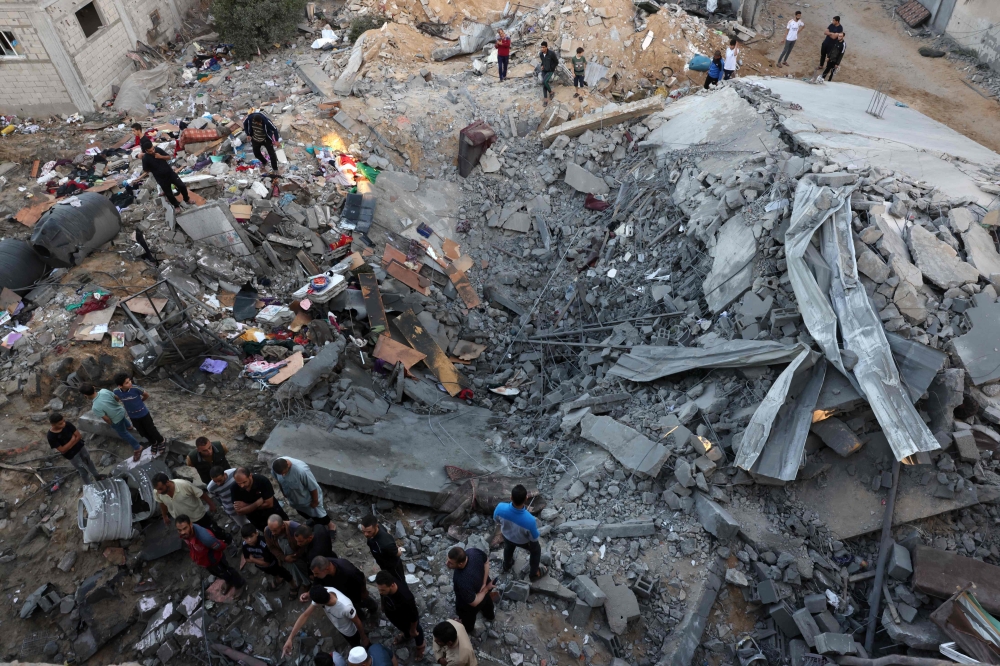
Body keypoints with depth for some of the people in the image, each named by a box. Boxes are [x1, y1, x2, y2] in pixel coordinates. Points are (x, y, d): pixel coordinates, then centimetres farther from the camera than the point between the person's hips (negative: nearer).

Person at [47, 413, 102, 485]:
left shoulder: (67, 424, -19)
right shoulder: (51, 436, -28)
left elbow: (79, 435, -12)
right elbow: (63, 450, -24)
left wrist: (69, 445, -21)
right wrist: (72, 440, -23)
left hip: (80, 446, 4)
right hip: (71, 455, -4)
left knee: (89, 462, 28)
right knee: (83, 471, 11)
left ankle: (96, 476, 54)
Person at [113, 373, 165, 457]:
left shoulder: (135, 388, -30)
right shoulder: (116, 392, -21)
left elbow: (146, 395, -9)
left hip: (143, 413, -3)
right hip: (133, 416, 3)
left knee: (151, 430, 12)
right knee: (143, 433, 20)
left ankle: (162, 442, 39)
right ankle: (154, 444, 45)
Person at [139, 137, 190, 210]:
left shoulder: (158, 150, -9)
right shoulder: (145, 158, -18)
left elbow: (169, 157, -1)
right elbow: (145, 171, -8)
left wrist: (161, 157, -18)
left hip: (170, 172, 3)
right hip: (161, 178, -3)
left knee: (182, 186, 3)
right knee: (169, 193, 9)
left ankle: (187, 199, 28)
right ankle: (176, 206, 32)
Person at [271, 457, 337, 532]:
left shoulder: (301, 470, -45)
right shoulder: (275, 466, -27)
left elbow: (313, 487, -29)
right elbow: (278, 480, -2)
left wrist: (315, 501, -14)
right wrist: (285, 494, 11)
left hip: (308, 497, -5)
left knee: (318, 515, 17)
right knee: (302, 512, 31)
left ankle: (330, 524, 47)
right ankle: (314, 520, 62)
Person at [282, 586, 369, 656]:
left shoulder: (345, 607, -49)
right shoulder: (326, 592, -33)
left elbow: (358, 622, -29)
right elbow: (305, 615, -25)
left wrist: (364, 638, -10)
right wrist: (290, 639, -27)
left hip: (350, 632, -5)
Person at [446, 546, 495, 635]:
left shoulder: (463, 582, -49)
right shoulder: (473, 552, -34)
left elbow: (474, 602, -33)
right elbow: (486, 560, -11)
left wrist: (486, 589, -16)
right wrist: (484, 583, -15)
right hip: (483, 588, 5)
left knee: (467, 618, 31)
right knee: (487, 601, 39)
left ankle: (468, 631, 65)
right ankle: (490, 615, 72)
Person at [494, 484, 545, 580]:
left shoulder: (500, 508, -39)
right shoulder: (529, 520, -47)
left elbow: (496, 519, -13)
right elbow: (534, 538, -24)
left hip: (507, 535, 3)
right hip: (523, 541, -3)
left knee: (508, 548, 39)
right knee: (536, 550, 32)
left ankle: (506, 566, 67)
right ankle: (534, 573, 54)